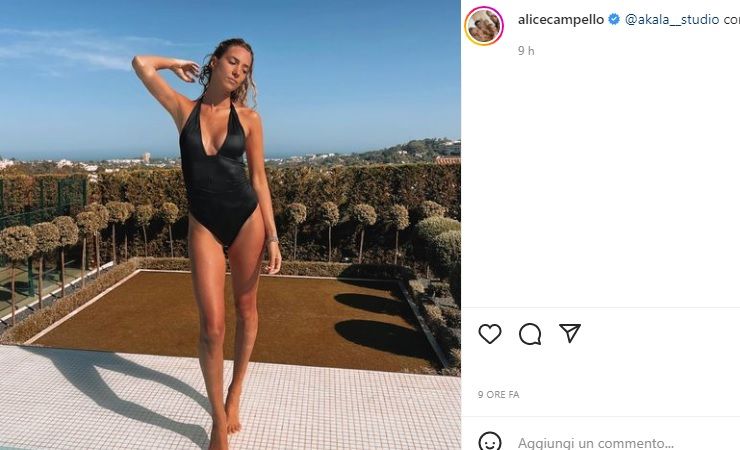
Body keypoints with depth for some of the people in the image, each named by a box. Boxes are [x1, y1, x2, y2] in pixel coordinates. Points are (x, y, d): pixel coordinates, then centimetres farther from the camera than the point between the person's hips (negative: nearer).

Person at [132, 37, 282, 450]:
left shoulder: (249, 118, 2)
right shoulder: (184, 108, 5)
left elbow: (259, 179, 2)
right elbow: (141, 63, 4)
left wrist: (272, 236, -2)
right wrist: (178, 64, 20)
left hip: (247, 220, 1)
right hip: (204, 226, 0)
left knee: (246, 309, 12)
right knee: (213, 327, -6)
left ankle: (235, 394, 35)